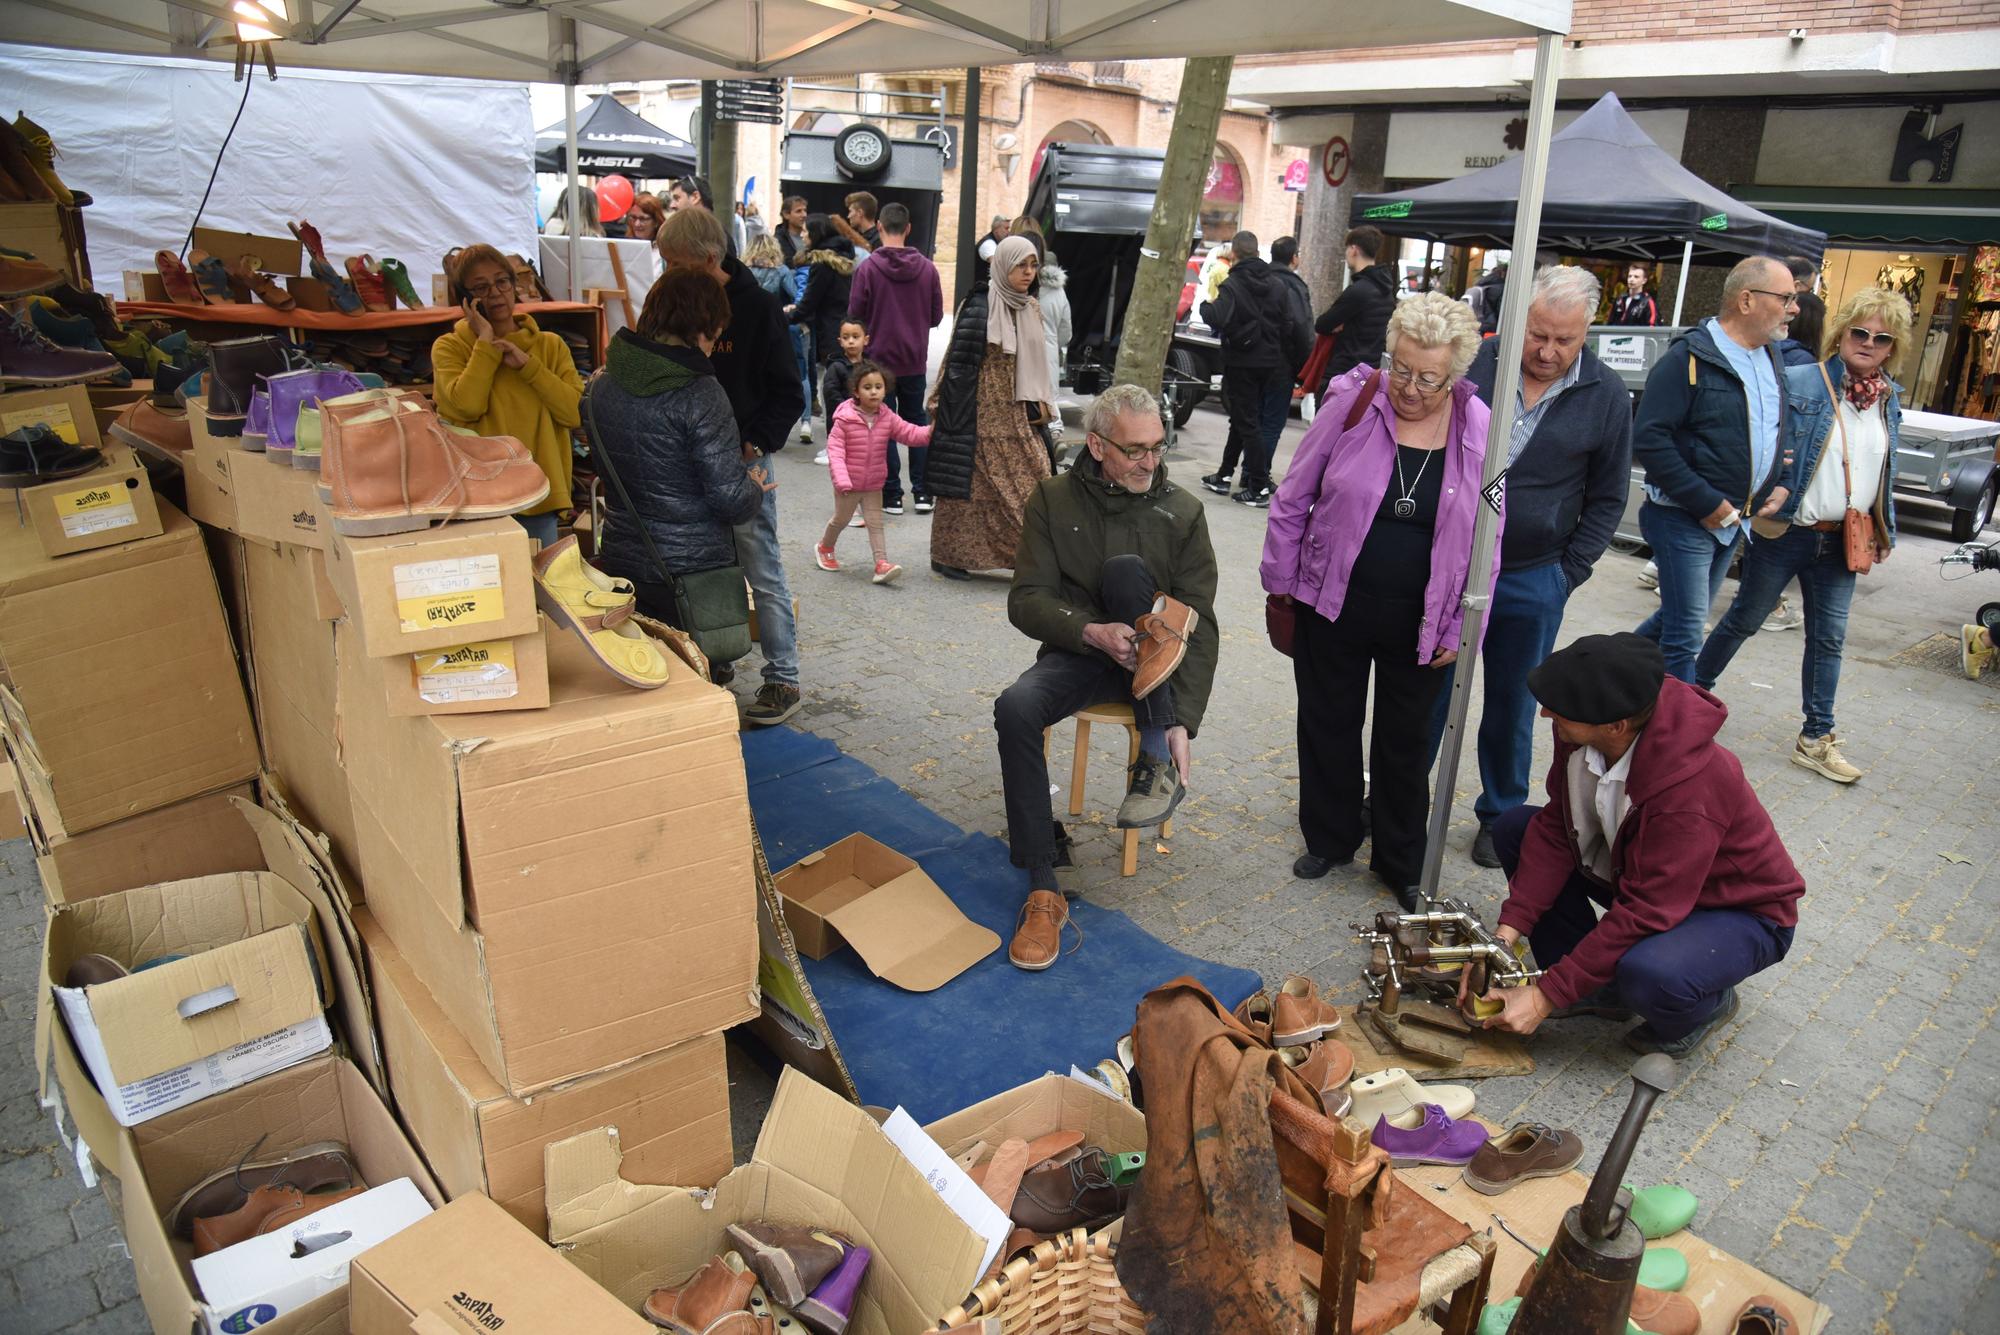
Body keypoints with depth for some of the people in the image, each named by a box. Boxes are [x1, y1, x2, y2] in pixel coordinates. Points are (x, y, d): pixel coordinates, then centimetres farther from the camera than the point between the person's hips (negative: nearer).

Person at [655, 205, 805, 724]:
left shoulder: (757, 307, -10)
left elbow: (788, 396, -8)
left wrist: (757, 443, -20)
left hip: (743, 462, -6)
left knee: (763, 573, -1)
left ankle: (783, 681, 7)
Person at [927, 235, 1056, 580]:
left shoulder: (1031, 310, 11)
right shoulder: (978, 307, -10)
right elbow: (959, 364, -10)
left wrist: (1038, 407, 13)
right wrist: (947, 413, -12)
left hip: (1016, 417, 6)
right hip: (980, 415, -6)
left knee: (1033, 483, 0)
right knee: (968, 484, 1)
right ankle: (947, 556, 15)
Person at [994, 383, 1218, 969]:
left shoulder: (1182, 511, -2)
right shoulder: (1054, 498, 0)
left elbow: (1200, 627, -8)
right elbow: (1026, 600, -5)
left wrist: (1182, 722, -20)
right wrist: (1092, 632, -25)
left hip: (1148, 659, -1)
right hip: (1079, 652, 1)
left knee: (1125, 569, -31)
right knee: (1015, 706, -31)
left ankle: (1158, 764, -26)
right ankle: (1043, 893, -23)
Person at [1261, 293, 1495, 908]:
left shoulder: (1479, 430, -7)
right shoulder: (1351, 403, -10)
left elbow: (1486, 541, 0)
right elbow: (1293, 500, -1)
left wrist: (1458, 628, -1)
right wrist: (1282, 582, 1)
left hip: (1418, 623, 0)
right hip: (1334, 607, 0)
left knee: (1406, 741, 14)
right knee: (1328, 725, 14)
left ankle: (1401, 863, 32)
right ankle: (1329, 839, 36)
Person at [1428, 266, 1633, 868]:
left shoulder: (1606, 397, -3)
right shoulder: (1475, 363, -4)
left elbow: (1606, 499, 5)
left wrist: (1568, 572, -2)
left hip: (1532, 583, 0)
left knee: (1511, 706, 13)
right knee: (1426, 692, 9)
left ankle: (1500, 816, 30)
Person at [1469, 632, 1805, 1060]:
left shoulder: (1688, 787, -39)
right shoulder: (1581, 734, -19)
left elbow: (1644, 914, -35)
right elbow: (1555, 828, -11)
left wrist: (1546, 996, -31)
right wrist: (1506, 934, -19)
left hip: (1741, 914, -7)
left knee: (1647, 975, -38)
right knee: (1513, 828, -5)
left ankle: (1707, 1004, 2)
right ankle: (1594, 984, 3)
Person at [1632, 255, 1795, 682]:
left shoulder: (1772, 359, 11)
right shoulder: (1690, 357, -15)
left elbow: (1779, 433, 25)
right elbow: (1649, 439, -21)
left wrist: (1780, 485, 6)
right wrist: (1706, 503, -21)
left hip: (1734, 519, 8)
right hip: (1683, 519, -8)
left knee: (1680, 619, 18)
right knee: (1684, 637, -5)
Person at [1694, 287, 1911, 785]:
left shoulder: (1889, 399, 9)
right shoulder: (1799, 383, -9)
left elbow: (1884, 473, 17)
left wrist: (1884, 530, 17)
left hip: (1842, 541, 5)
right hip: (1786, 533, -5)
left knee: (1829, 638, 8)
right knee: (1744, 619, 8)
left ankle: (1816, 739, 16)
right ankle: (1694, 691, 27)